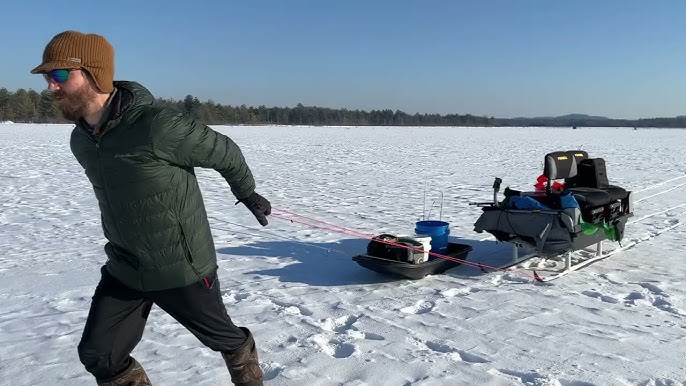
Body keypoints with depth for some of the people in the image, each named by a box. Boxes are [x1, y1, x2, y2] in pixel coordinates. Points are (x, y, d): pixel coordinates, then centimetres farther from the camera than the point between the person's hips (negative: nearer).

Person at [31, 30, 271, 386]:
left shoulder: (158, 126, -27)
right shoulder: (80, 140, 0)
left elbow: (226, 153, -13)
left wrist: (248, 195, 4)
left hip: (182, 268, -6)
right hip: (124, 269, 7)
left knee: (222, 337, 16)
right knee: (98, 354, 8)